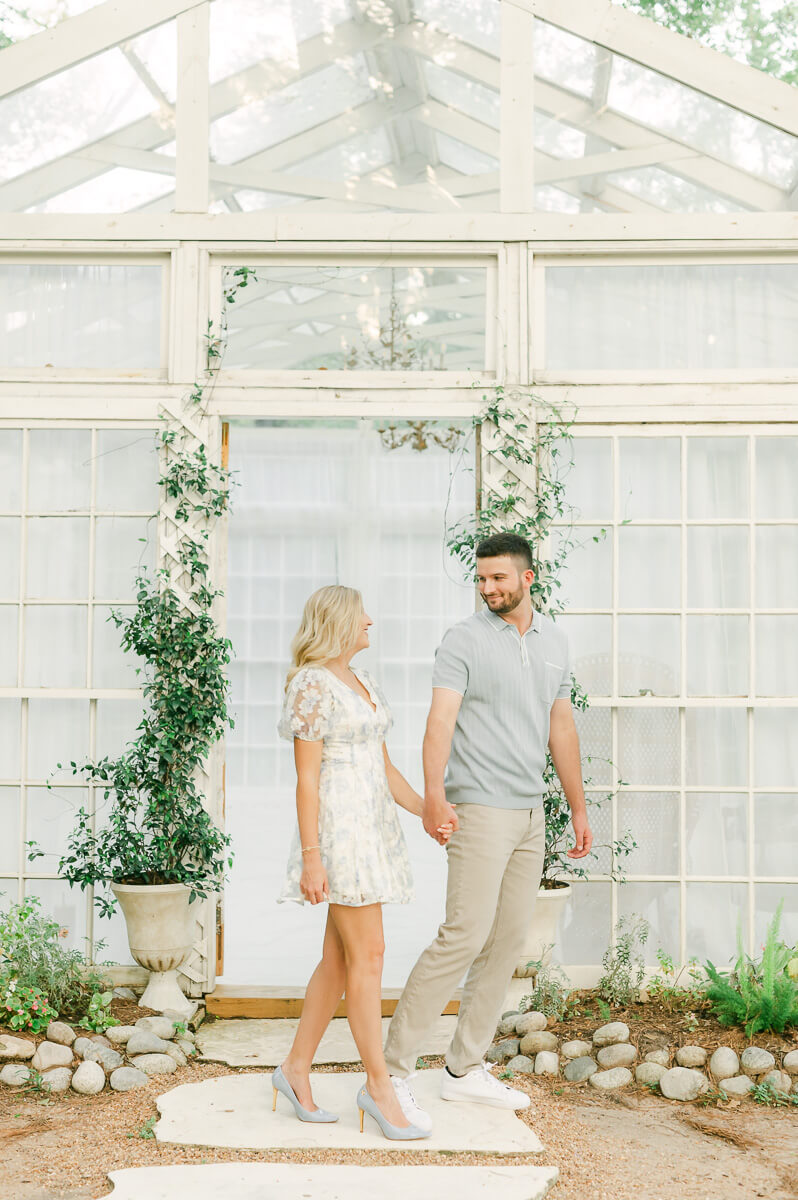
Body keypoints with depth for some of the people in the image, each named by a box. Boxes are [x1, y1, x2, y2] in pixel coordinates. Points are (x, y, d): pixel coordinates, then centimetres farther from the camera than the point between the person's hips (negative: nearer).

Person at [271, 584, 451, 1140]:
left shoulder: (364, 683, 17)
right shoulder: (311, 685, -9)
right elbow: (306, 777, -13)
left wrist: (427, 810, 3)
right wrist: (310, 858, -17)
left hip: (374, 826, 9)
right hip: (339, 826, -9)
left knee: (339, 959, 10)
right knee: (368, 955, -8)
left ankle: (297, 1068, 20)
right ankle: (380, 1086, -1)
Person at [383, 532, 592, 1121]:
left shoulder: (554, 639, 12)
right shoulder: (465, 639, -7)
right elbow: (441, 720, -17)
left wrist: (579, 807, 17)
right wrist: (433, 796, -31)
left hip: (530, 813, 7)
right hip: (479, 808, -7)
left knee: (508, 941, 7)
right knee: (465, 936, -12)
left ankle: (465, 1070, 16)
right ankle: (395, 1066, -4)